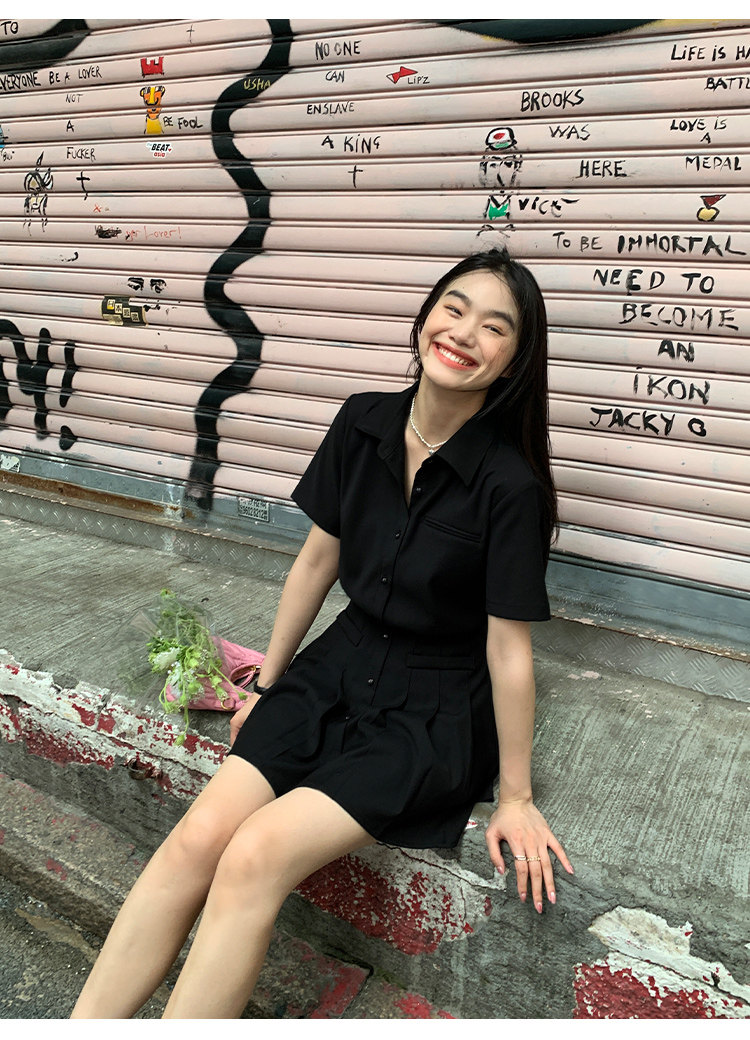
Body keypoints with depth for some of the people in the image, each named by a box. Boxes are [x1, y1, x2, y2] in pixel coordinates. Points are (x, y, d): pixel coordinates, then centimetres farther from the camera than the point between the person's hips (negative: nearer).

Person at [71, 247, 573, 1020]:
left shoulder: (508, 485, -20)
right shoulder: (363, 425, -4)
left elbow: (508, 649, -13)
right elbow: (317, 560, 6)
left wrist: (515, 796, -4)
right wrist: (267, 684, 14)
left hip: (436, 707, -4)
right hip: (342, 665, 5)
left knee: (256, 857, -21)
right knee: (199, 834, -13)